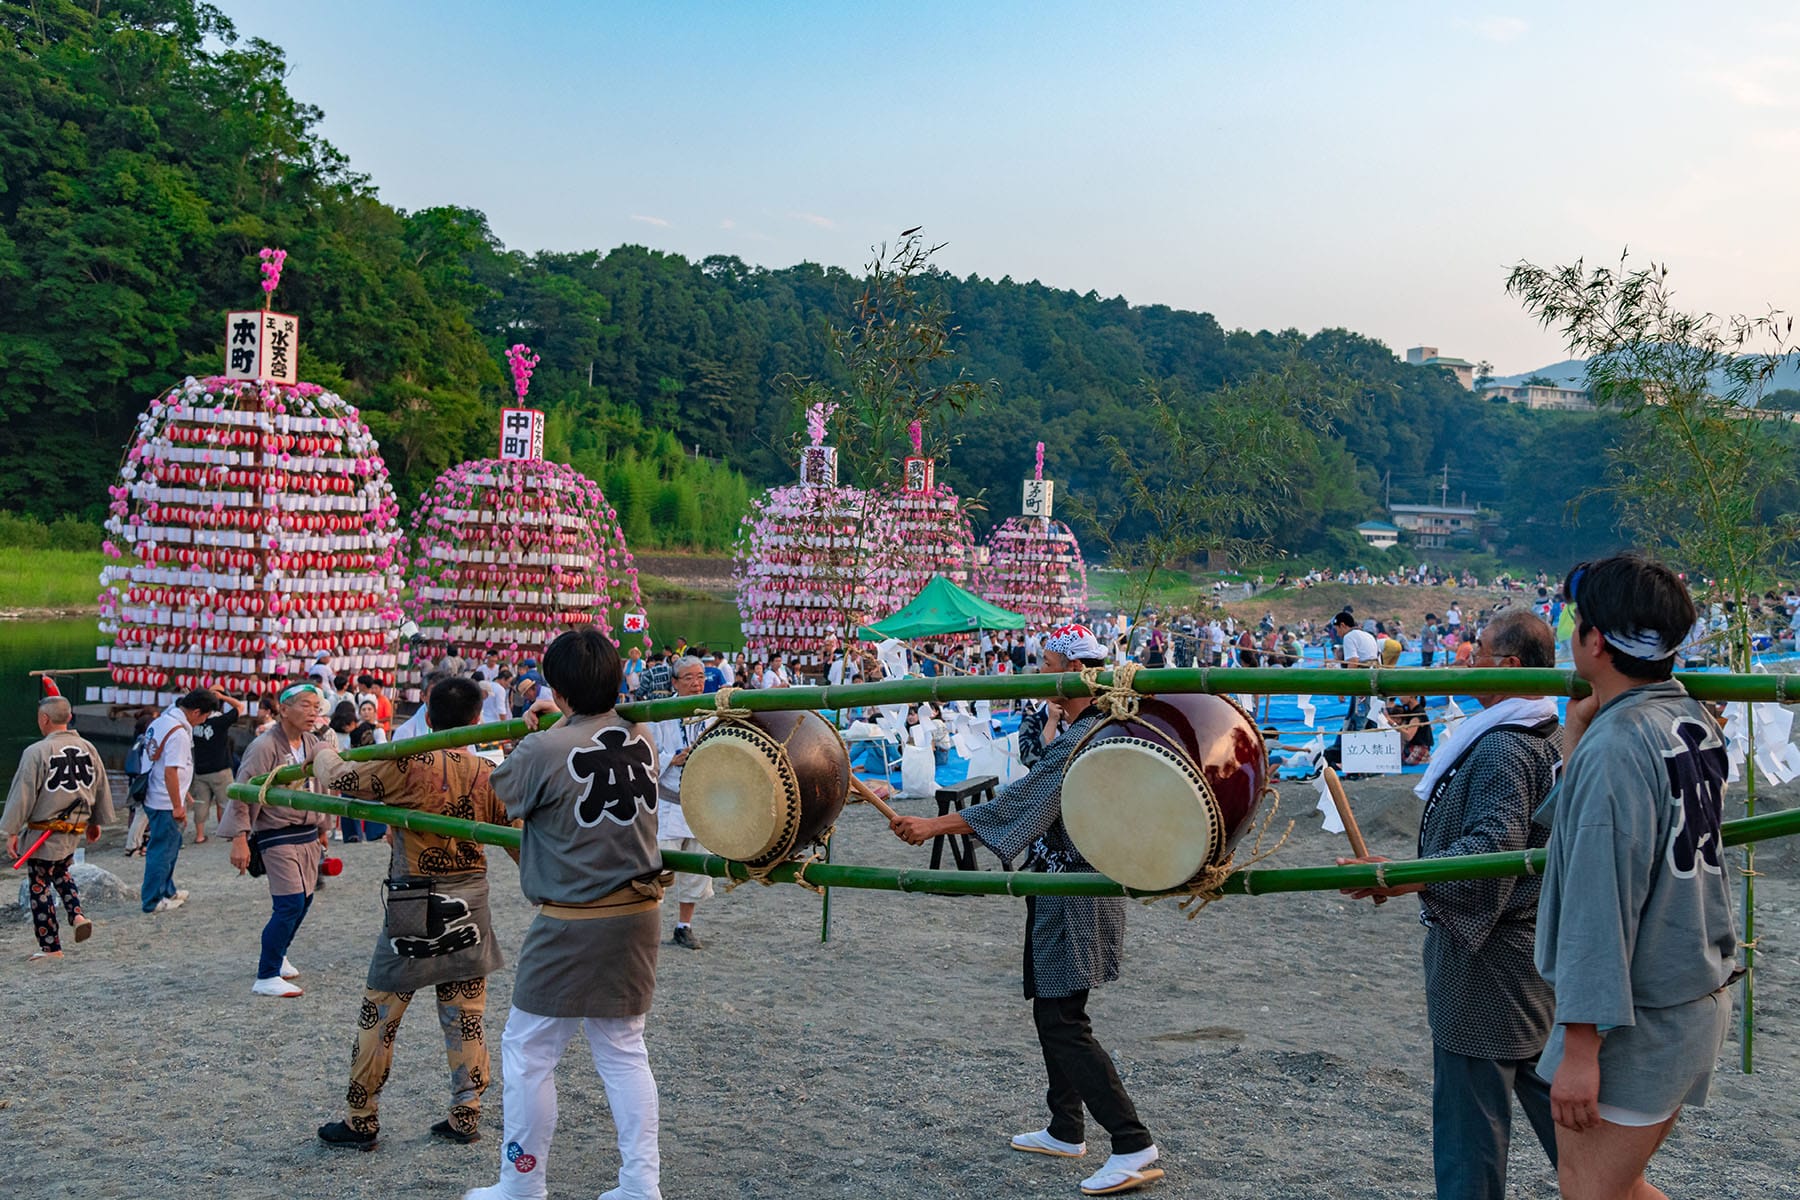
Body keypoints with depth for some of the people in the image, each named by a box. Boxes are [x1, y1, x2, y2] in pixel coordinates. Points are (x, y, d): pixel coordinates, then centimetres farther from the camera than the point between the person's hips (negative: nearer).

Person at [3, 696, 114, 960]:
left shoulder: (36, 752, -16)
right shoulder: (88, 748, 3)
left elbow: (23, 795, -14)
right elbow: (101, 788, 13)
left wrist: (12, 831, -7)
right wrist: (96, 822, 25)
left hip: (44, 833, -6)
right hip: (76, 830, 6)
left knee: (40, 886, 5)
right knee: (61, 873, 28)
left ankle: (50, 946, 9)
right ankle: (77, 914, 8)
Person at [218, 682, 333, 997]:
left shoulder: (315, 744, 7)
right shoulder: (264, 747, -16)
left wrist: (323, 828, 25)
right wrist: (239, 839, -21)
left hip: (307, 834, 8)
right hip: (277, 837, -8)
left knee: (304, 900, 13)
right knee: (289, 904, -13)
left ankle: (275, 956, 36)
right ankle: (266, 978, -3)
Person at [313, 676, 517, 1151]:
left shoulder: (408, 765, -15)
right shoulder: (489, 775, -4)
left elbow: (336, 777, -9)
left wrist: (324, 751, 13)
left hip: (413, 907, -4)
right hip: (468, 909, 4)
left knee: (378, 1018, 9)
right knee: (465, 1018, 12)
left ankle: (360, 1122, 17)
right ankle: (466, 1117, 17)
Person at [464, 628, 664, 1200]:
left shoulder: (544, 751, -18)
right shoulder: (642, 740, 0)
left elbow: (502, 790, 2)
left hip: (572, 926, -6)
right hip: (638, 914, 6)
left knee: (528, 1053, 10)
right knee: (624, 1049, 17)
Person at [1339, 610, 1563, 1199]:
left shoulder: (1500, 747, -20)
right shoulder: (1557, 737, 11)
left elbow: (1492, 850, -31)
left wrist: (1401, 877, -42)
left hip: (1487, 958, -10)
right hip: (1541, 946, 10)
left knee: (1469, 1106, -3)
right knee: (1549, 1087, 20)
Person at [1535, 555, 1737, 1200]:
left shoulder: (1615, 747, -22)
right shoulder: (1694, 722, 5)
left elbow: (1600, 906, -24)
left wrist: (1580, 1045, -22)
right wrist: (1577, 740, 10)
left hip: (1637, 1021, -9)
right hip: (1700, 999, 9)